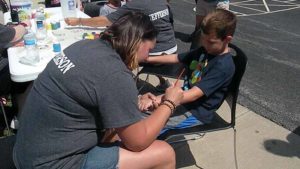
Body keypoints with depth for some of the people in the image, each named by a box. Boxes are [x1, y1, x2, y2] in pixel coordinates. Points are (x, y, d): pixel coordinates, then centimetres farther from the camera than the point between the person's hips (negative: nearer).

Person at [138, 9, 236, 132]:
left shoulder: (224, 66, -23)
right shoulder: (205, 50, 4)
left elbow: (194, 94, -32)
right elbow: (176, 58, 15)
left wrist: (157, 100, -38)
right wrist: (148, 59, 10)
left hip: (196, 113, -8)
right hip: (183, 100, 9)